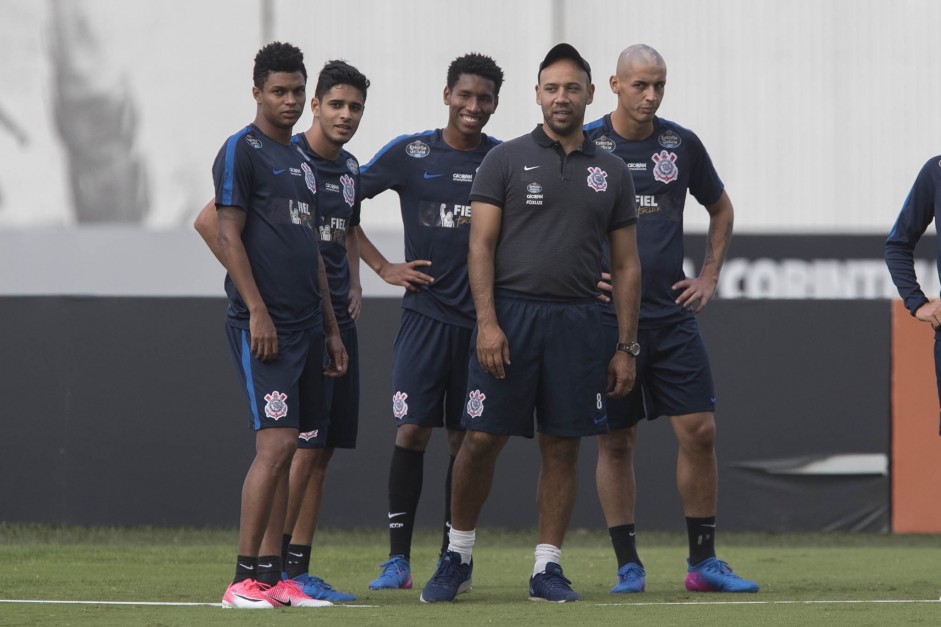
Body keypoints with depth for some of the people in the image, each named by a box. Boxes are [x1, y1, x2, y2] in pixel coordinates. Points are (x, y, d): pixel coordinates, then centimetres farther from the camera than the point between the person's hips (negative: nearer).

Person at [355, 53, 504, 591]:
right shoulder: (410, 154, 1)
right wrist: (382, 267, 1)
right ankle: (398, 560, -3)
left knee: (465, 439, 4)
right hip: (426, 312, -2)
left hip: (483, 318, 2)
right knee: (412, 430, -8)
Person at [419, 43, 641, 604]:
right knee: (483, 438, -3)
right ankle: (459, 554, 12)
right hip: (510, 312, -2)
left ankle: (548, 568, 8)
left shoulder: (611, 173, 11)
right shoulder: (507, 160, 3)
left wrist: (626, 347, 6)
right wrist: (487, 322, -13)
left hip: (576, 321, 2)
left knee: (563, 446, 2)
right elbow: (481, 246, -2)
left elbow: (627, 266, 12)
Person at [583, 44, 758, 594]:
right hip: (608, 315, -3)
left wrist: (710, 275, 13)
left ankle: (704, 561, 5)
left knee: (700, 431, -3)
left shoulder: (682, 144, 7)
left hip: (673, 315, 3)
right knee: (616, 441, 1)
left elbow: (720, 208, 22)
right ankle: (628, 564, 8)